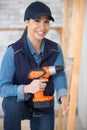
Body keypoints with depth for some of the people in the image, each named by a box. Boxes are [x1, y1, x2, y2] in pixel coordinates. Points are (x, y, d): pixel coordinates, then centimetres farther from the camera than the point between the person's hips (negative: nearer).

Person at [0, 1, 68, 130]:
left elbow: (59, 76, -19)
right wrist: (27, 88, -40)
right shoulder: (13, 52, -21)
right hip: (18, 104, -3)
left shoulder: (55, 49, -10)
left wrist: (63, 98, -40)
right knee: (13, 104, -37)